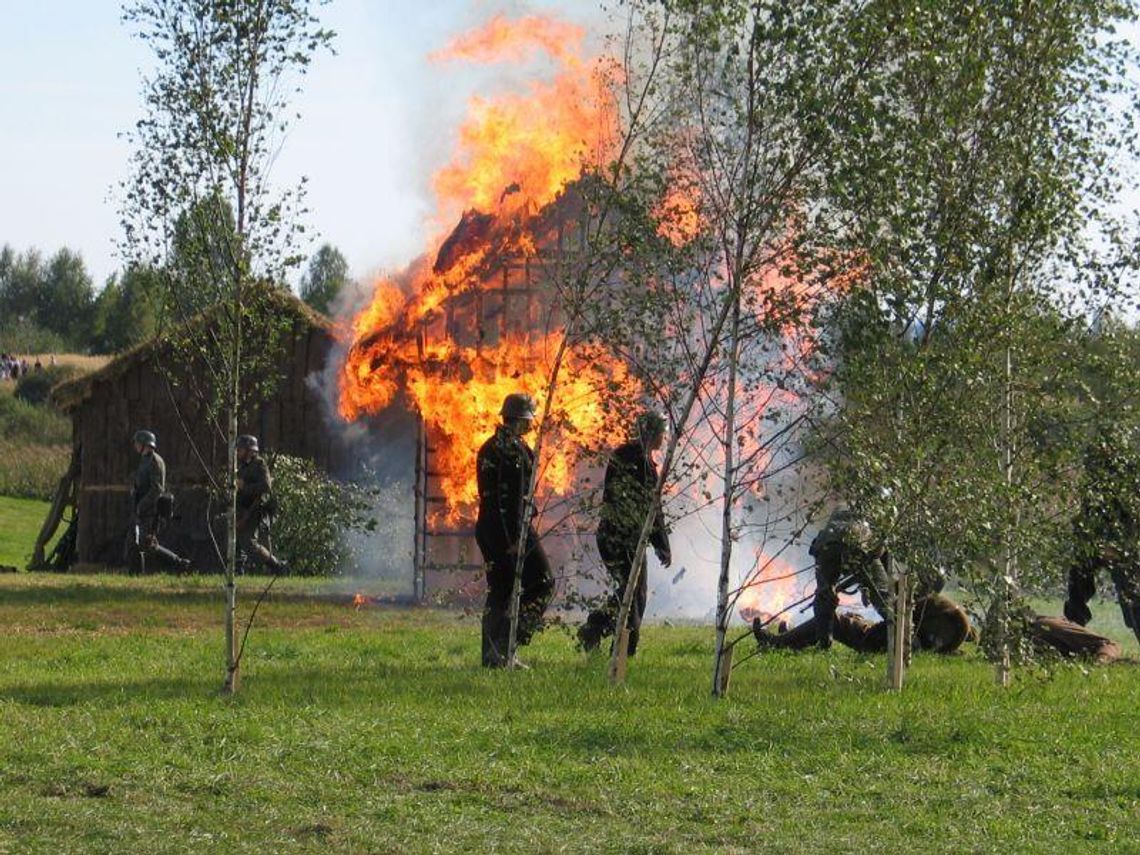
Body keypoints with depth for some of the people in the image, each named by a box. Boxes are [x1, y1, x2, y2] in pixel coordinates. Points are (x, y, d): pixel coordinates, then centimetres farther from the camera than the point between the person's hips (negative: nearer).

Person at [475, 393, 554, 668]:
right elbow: (516, 496, -18)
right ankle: (507, 643, -8)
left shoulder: (488, 447, 16)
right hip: (509, 528, -9)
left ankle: (494, 654, 9)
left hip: (487, 528, 9)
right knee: (542, 582, -2)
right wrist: (517, 536, -20)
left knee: (498, 592, 10)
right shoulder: (513, 449, -12)